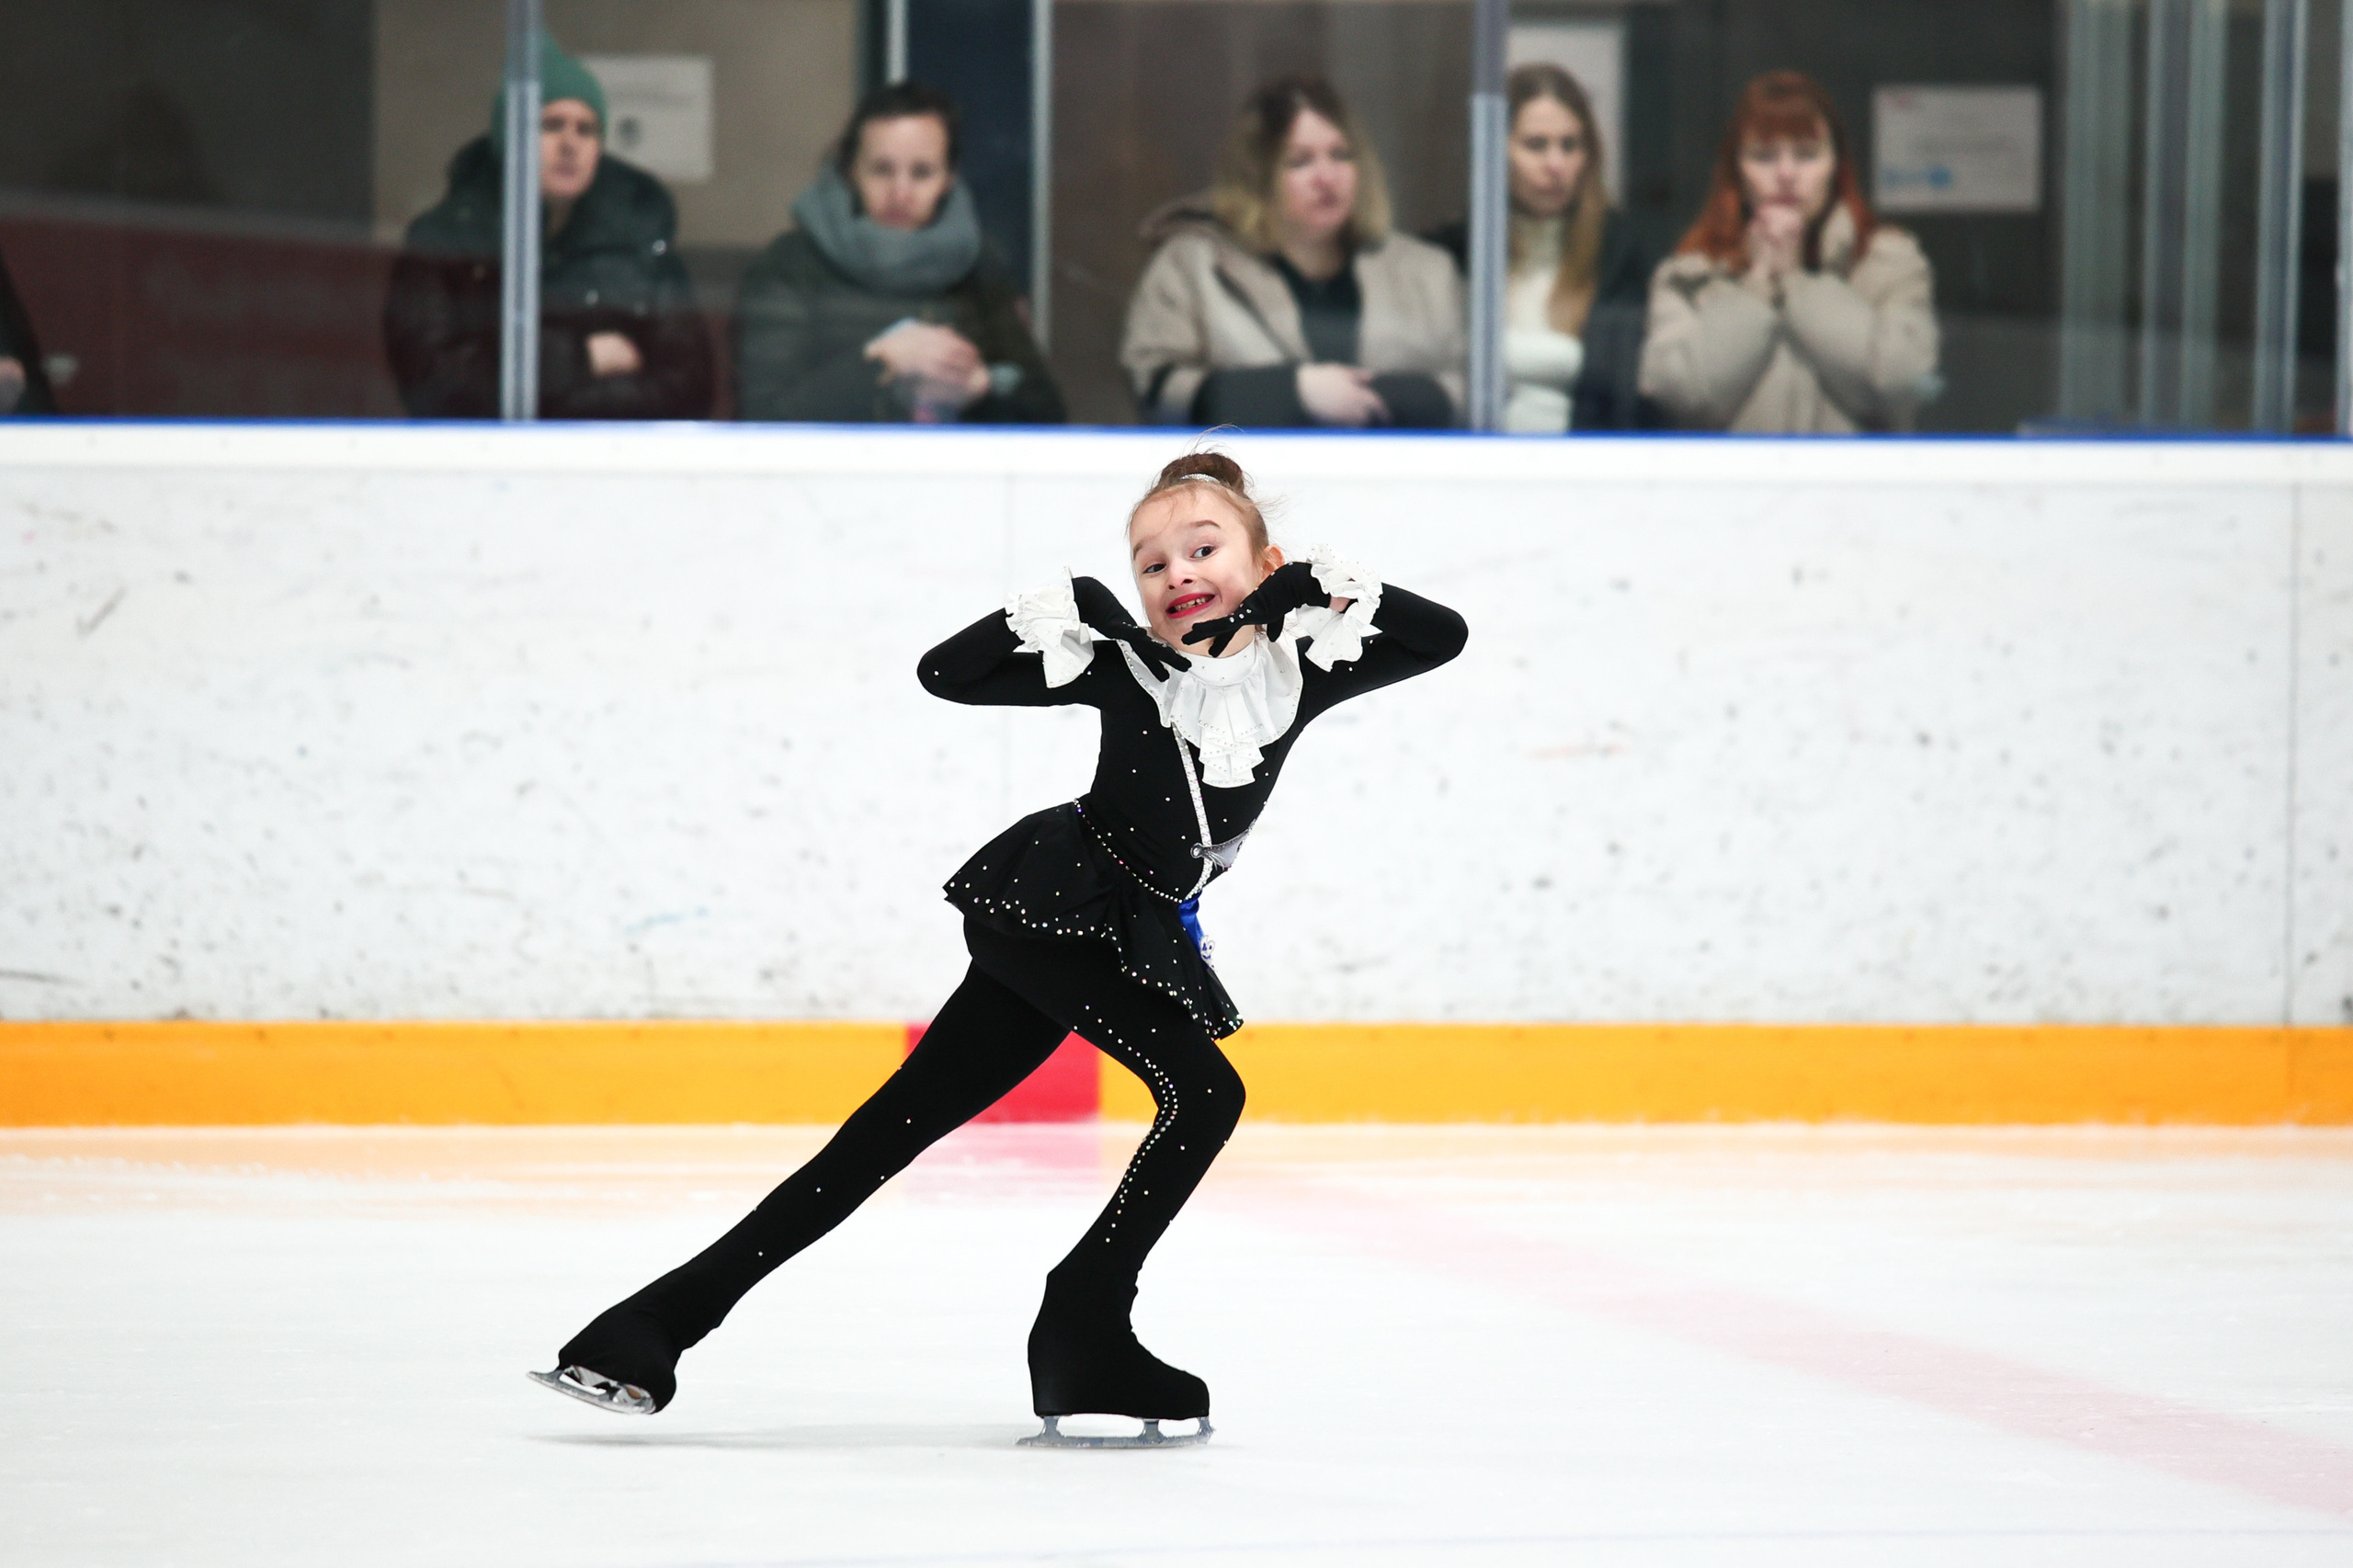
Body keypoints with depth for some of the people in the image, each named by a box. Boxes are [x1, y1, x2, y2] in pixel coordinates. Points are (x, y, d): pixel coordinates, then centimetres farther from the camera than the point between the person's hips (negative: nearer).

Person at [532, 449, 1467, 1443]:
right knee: (1202, 1093, -20)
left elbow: (1442, 637, -6)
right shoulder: (1124, 663, -4)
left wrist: (1328, 587, -12)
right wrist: (1060, 609, -14)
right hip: (1043, 904, -5)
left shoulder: (1301, 668, 4)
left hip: (1134, 941, 5)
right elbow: (945, 675, -6)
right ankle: (1083, 1337, -13)